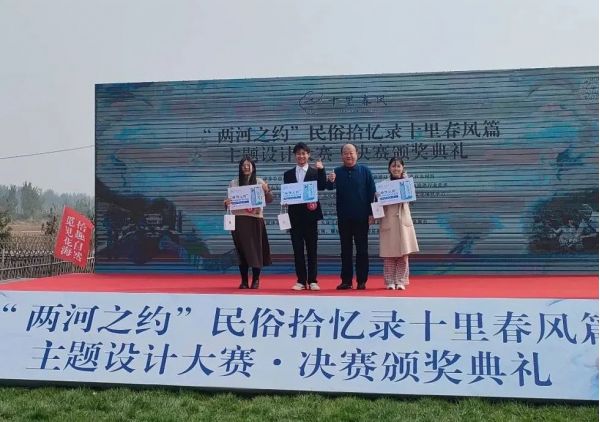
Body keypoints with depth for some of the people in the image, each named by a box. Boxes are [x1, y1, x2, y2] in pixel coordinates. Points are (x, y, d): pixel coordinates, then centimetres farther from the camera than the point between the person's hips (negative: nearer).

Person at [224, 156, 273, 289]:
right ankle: (244, 280, 8)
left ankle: (256, 280, 9)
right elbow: (229, 200, 11)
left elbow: (269, 200, 5)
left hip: (255, 219, -1)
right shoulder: (233, 183, 8)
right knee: (242, 250, 1)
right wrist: (226, 203, -11)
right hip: (239, 220, 1)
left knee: (256, 248, -1)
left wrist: (267, 190, -15)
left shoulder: (260, 182, 6)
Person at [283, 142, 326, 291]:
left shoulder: (315, 172, 4)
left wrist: (321, 170, -21)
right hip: (295, 215, 2)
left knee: (312, 249, 3)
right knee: (297, 249, 4)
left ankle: (312, 281, 8)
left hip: (310, 215, -2)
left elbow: (321, 187, -13)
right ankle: (301, 281, 10)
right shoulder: (288, 174, 11)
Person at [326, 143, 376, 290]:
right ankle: (346, 281, 12)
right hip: (344, 217, 2)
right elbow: (330, 187, -11)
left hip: (361, 217, -2)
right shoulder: (337, 172, 3)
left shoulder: (365, 171, 0)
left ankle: (362, 281, 10)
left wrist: (371, 213, -7)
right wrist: (330, 181, -34)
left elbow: (372, 192, -1)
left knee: (362, 250, 4)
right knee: (345, 250, 7)